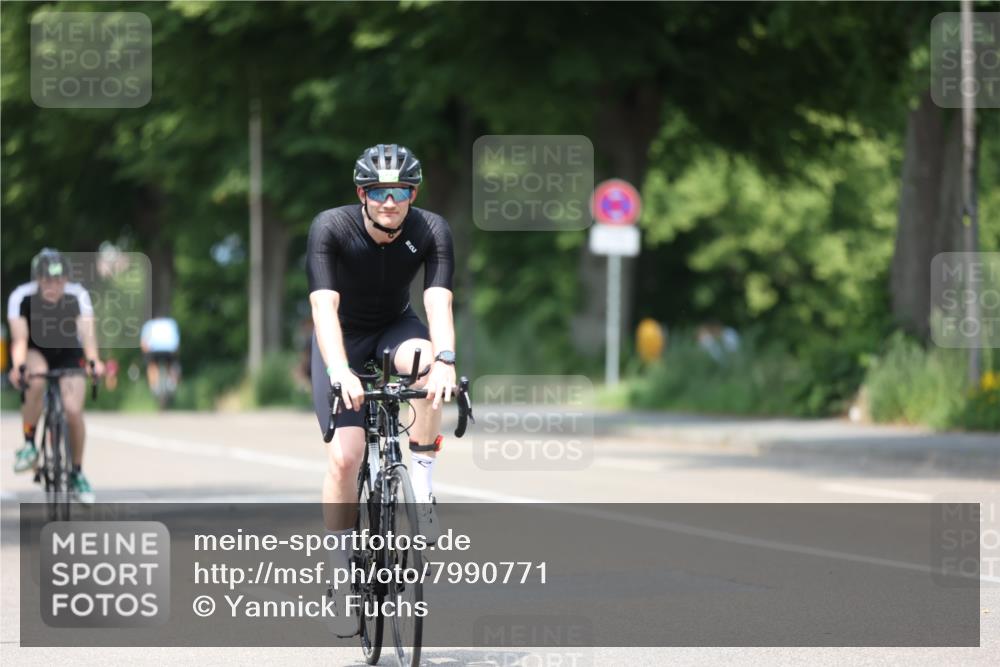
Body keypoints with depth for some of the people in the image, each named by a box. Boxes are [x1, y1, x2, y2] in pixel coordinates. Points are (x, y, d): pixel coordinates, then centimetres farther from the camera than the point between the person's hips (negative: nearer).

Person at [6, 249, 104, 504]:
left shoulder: (78, 296, -24)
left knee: (74, 410, -16)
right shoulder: (21, 297, -25)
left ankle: (77, 474, 5)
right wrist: (18, 366, -51)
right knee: (36, 380, -35)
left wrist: (93, 360, -53)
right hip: (35, 352, -1)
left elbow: (87, 332, -35)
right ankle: (29, 444, -18)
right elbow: (20, 339, -31)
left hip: (68, 353, 1)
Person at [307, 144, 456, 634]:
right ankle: (342, 569, 0)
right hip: (343, 338, -1)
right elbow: (324, 306, -36)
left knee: (425, 361, -36)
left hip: (395, 327, 1)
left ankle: (422, 486, -21)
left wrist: (445, 360, -51)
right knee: (344, 455, -16)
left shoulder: (431, 231, -21)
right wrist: (339, 370, -52)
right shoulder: (331, 229, -26)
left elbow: (438, 302, -33)